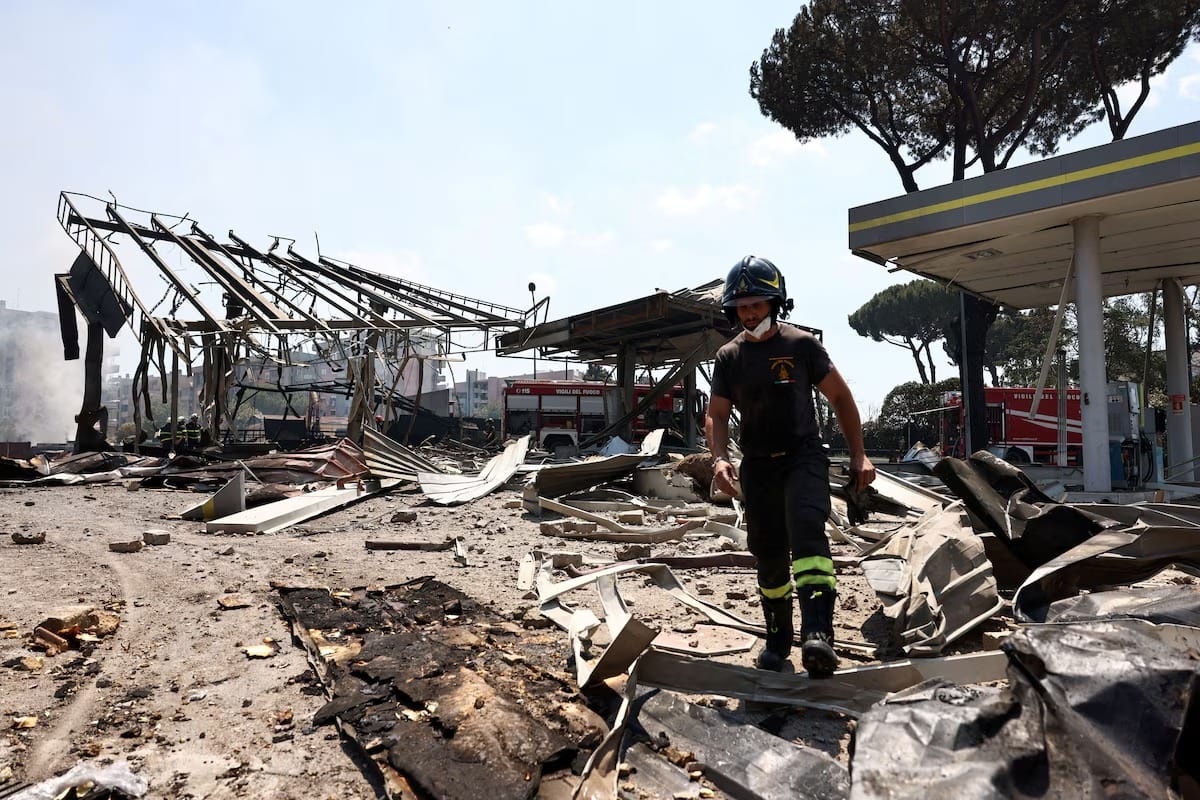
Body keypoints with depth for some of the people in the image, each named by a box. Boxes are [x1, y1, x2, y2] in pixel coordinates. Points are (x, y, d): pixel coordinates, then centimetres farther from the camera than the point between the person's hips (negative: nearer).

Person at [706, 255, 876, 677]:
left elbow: (840, 396, 4)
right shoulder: (728, 357, 4)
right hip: (757, 464, 3)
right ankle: (778, 639, 26)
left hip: (803, 455, -3)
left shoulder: (802, 345, -3)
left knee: (806, 530, -27)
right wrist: (719, 458, -15)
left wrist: (859, 454, 1)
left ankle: (817, 634, -34)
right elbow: (716, 415, 3)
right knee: (768, 555, 9)